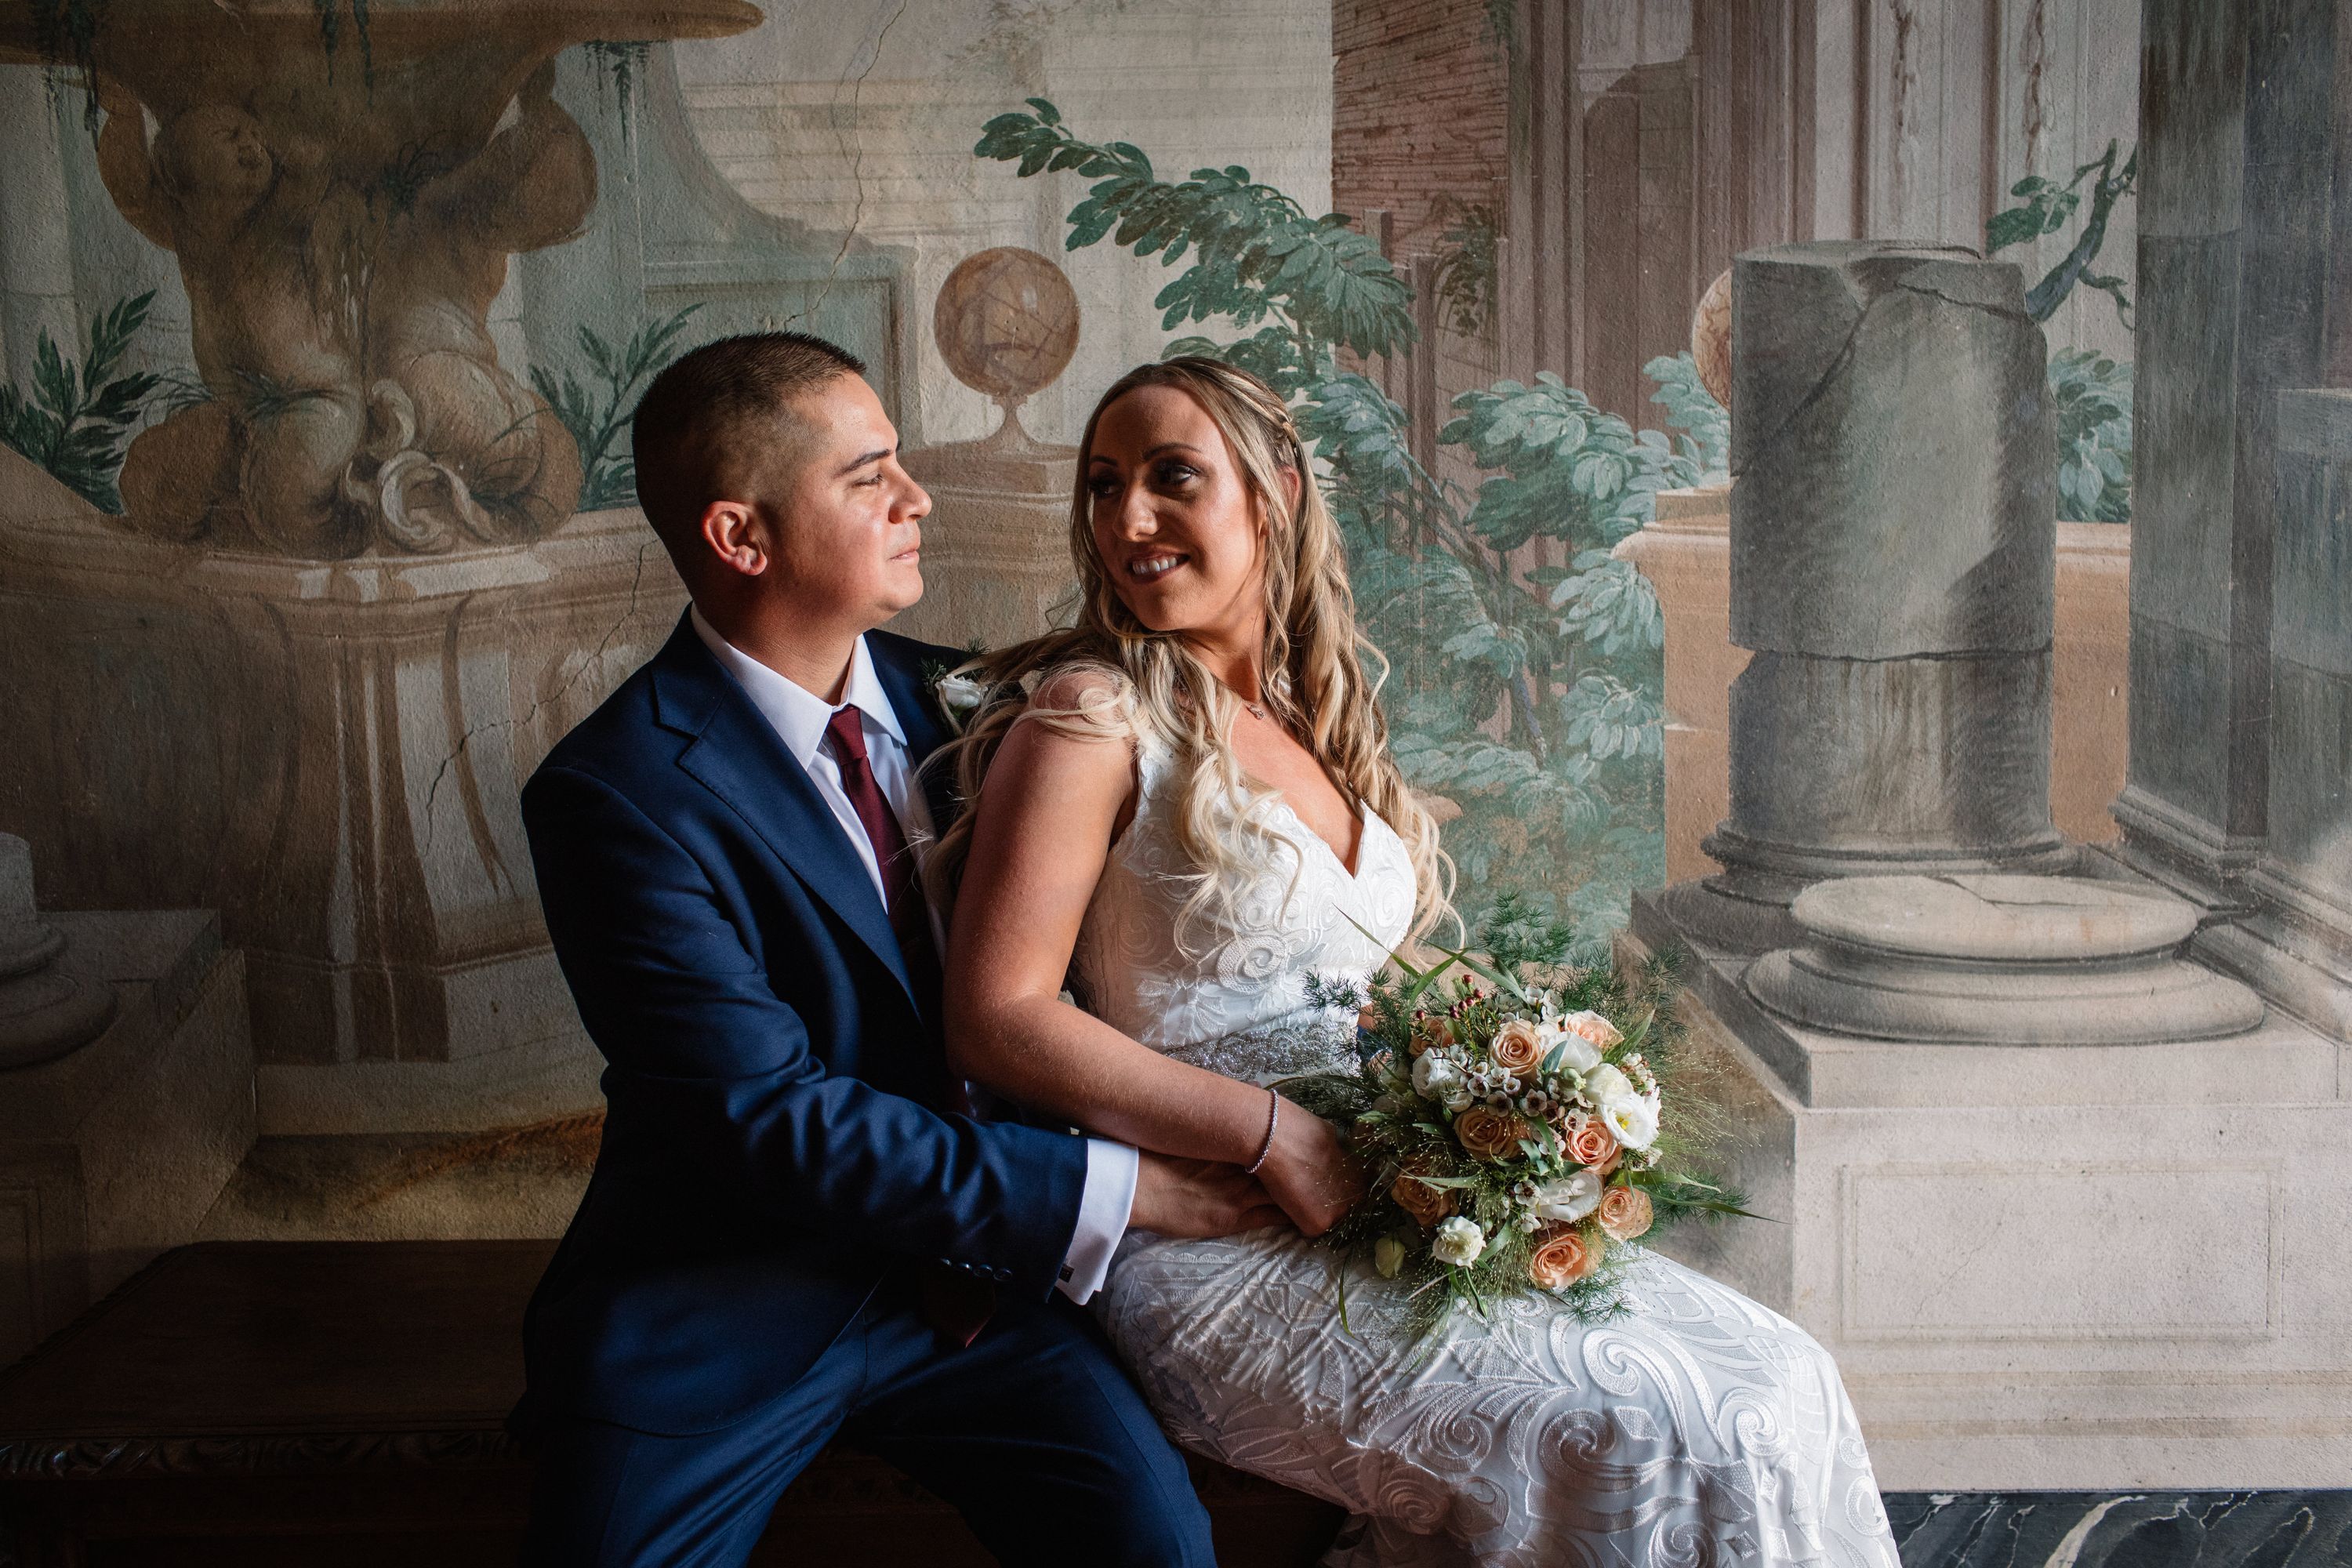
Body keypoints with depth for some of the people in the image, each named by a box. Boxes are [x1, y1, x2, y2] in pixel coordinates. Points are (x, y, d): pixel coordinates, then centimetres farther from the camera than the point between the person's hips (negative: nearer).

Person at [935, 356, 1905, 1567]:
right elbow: (997, 1022, -15)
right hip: (1218, 1256, -7)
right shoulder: (1091, 718, -6)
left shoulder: (1312, 725, 17)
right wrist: (1279, 1140, -18)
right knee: (1684, 1443, -19)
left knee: (1786, 1382, -5)